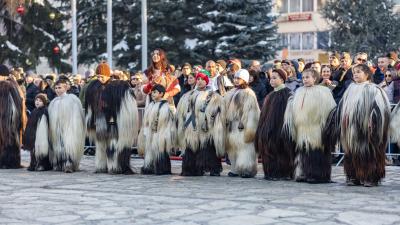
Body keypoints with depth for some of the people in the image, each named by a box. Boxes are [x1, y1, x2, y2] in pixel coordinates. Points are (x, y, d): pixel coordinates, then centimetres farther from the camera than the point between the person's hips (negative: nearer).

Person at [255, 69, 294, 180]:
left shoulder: (286, 93, -6)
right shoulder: (271, 95, 19)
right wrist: (263, 129, 16)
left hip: (279, 128, -8)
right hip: (268, 128, 8)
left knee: (278, 149, -7)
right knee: (268, 149, 6)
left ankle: (281, 173, -2)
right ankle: (270, 173, 11)